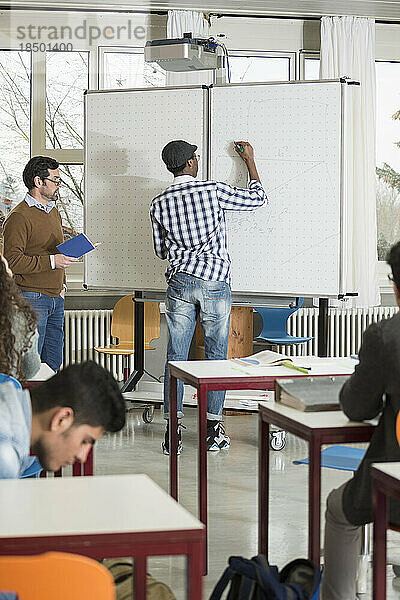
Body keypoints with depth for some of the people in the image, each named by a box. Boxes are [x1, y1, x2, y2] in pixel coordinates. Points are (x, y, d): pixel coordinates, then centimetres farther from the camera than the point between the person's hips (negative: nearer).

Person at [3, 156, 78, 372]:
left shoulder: (54, 212, 17)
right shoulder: (19, 217, -11)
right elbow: (12, 261, -18)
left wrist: (62, 283, 16)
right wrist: (52, 261, -21)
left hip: (56, 298, 8)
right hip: (32, 298, -8)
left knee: (53, 364, 9)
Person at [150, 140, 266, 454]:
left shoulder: (159, 204, 3)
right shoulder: (213, 191, -6)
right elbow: (258, 199, 8)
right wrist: (250, 161, 20)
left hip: (180, 283, 2)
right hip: (215, 283, -2)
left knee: (175, 357, 5)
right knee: (216, 356, 6)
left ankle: (173, 429, 3)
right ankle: (214, 429, 9)